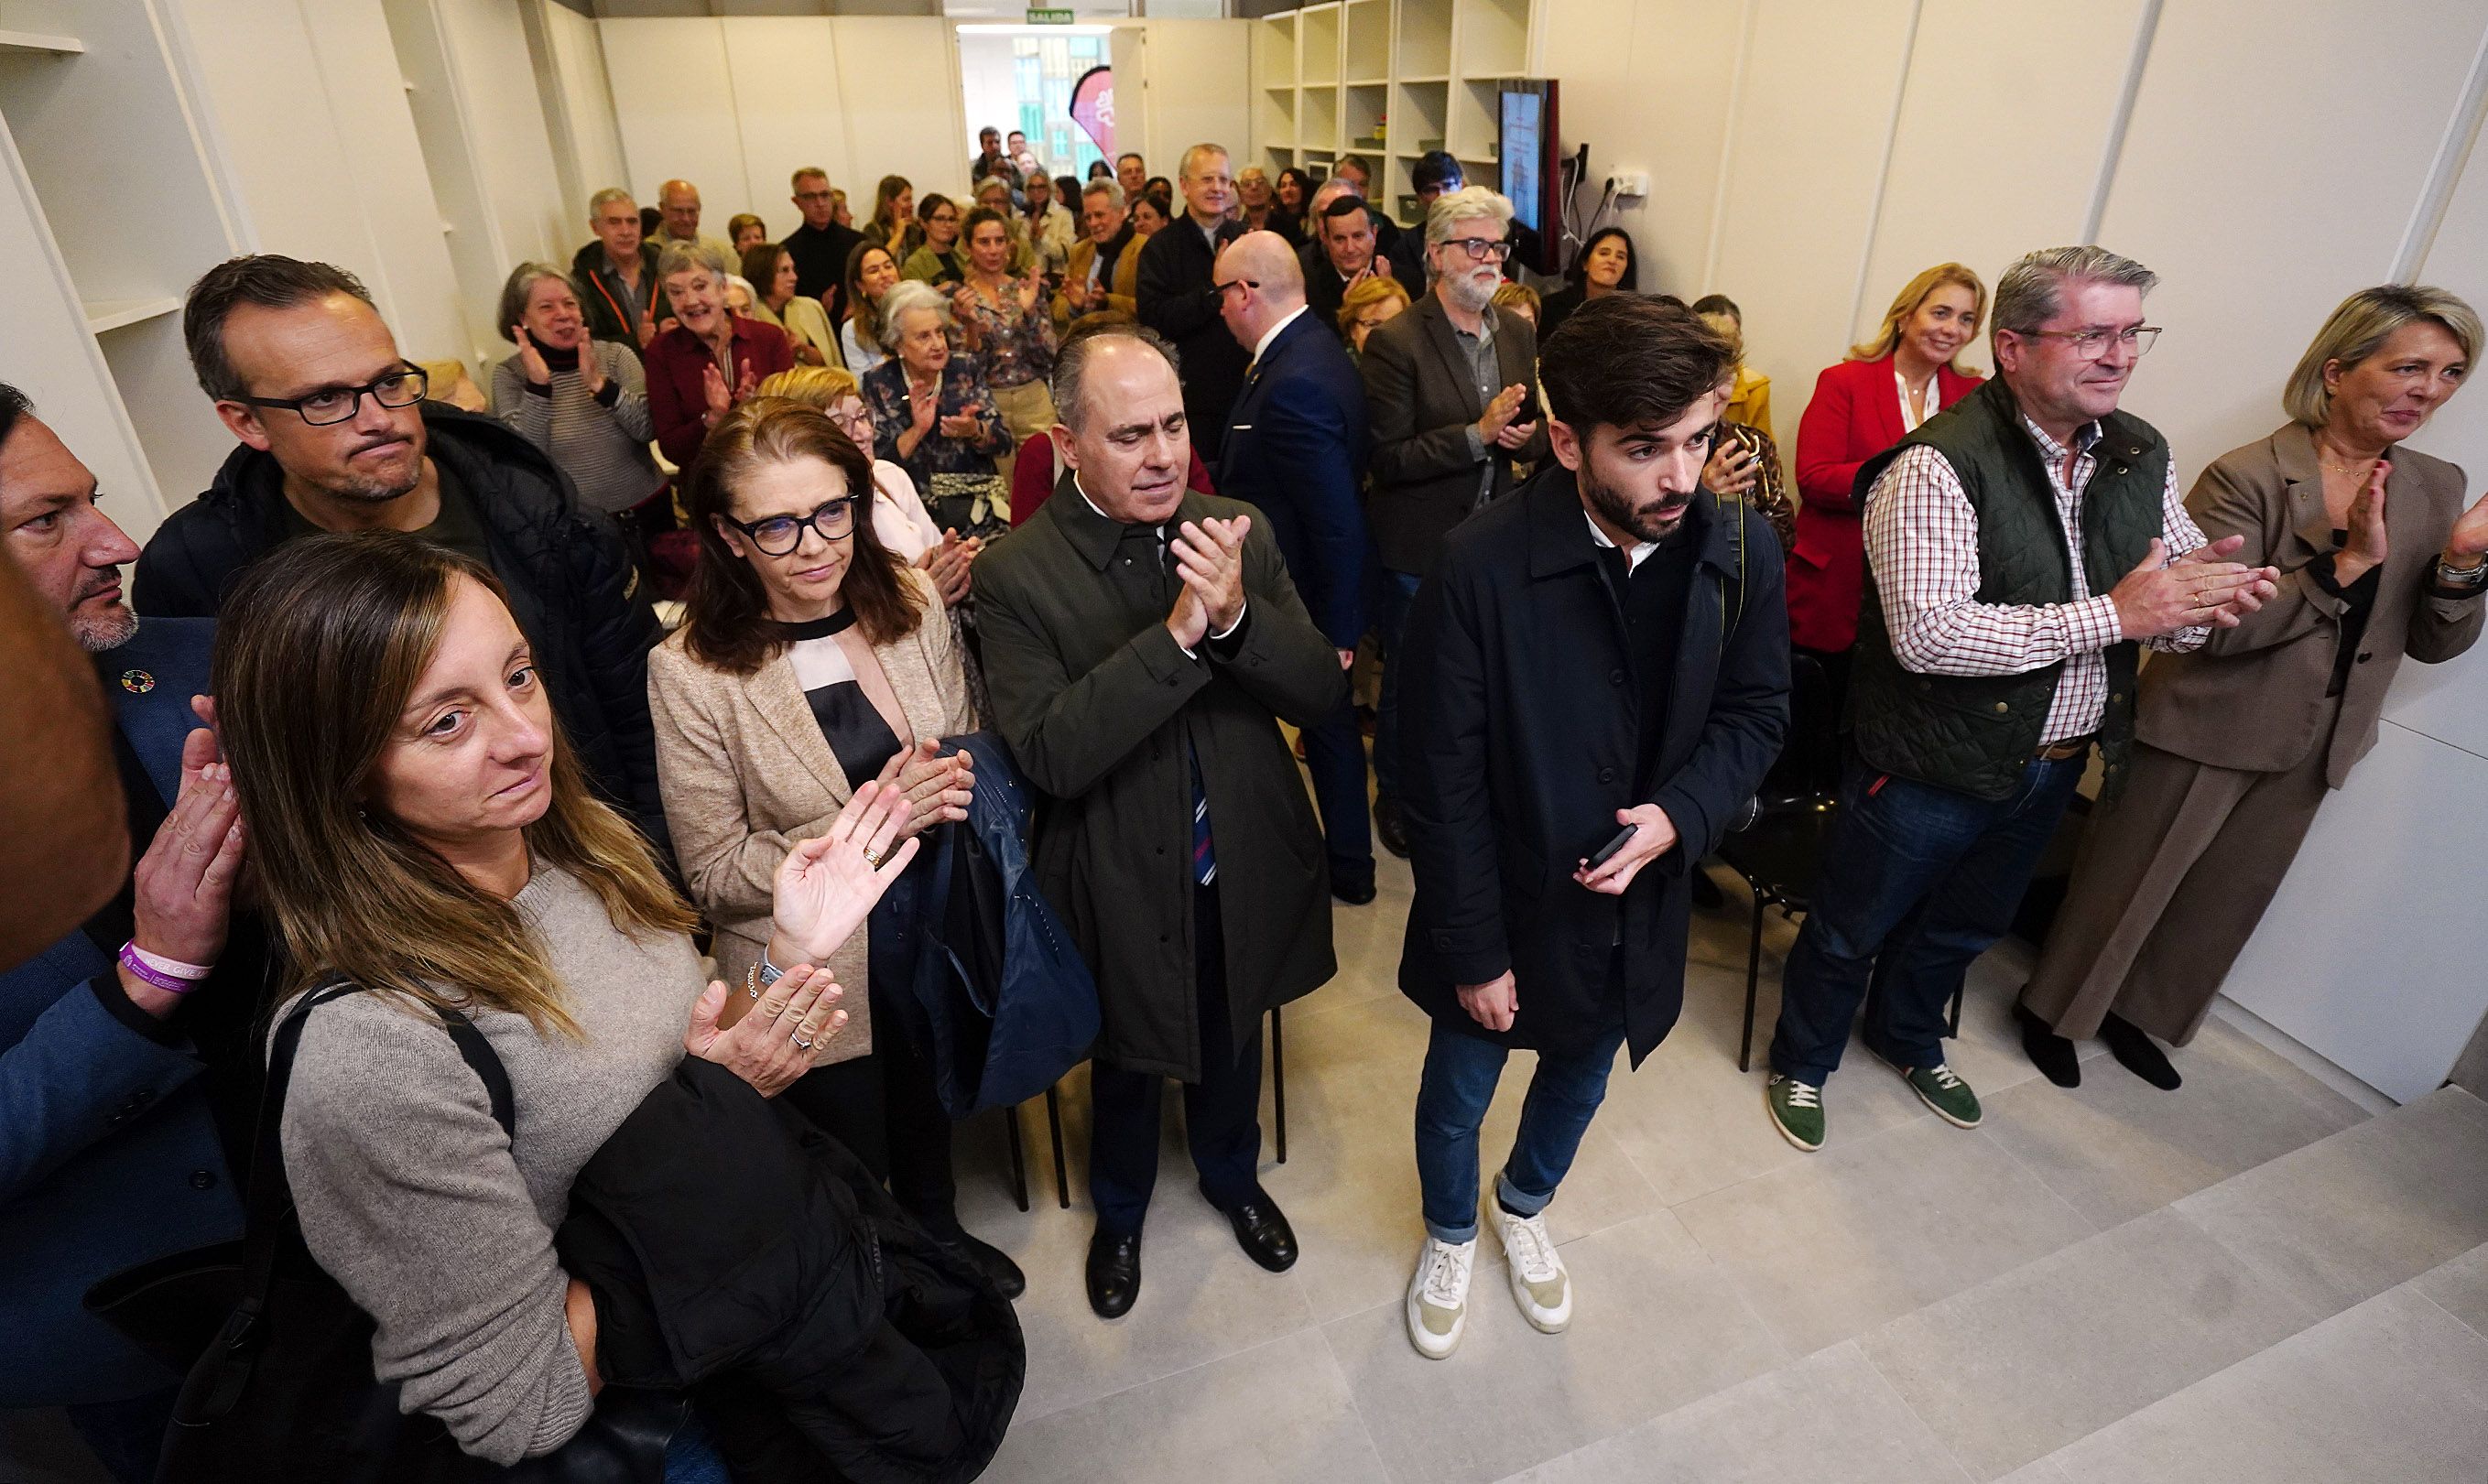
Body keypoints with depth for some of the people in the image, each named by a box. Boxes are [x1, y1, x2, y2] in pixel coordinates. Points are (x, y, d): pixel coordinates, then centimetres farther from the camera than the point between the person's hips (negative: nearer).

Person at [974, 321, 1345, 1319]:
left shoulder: (1238, 537, -8)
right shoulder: (1016, 575, -17)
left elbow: (1322, 694, -11)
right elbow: (1049, 755, -26)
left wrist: (1236, 619, -30)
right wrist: (1175, 634, -35)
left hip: (1244, 871, 3)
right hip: (1122, 889, -2)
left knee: (1232, 1046, 27)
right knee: (1127, 1066, 23)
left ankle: (1232, 1176, 59)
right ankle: (1119, 1210, 55)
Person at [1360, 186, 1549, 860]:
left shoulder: (1519, 336, 5)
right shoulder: (1395, 343, -14)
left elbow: (1539, 430, 13)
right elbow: (1388, 461, -18)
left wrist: (1527, 436, -10)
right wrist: (1478, 434, -26)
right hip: (1419, 551, -5)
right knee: (1409, 681, 12)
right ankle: (1396, 798, 35)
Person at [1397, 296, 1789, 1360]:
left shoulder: (1739, 549, -14)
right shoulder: (1481, 568, -26)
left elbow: (1755, 713, 0)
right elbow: (1445, 785, -19)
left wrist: (1680, 815, -19)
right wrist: (1474, 952, -13)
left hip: (1637, 905, 4)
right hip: (1506, 908, -3)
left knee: (1580, 1083, 28)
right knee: (1457, 1100, 20)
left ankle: (1523, 1206, 61)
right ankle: (1450, 1234, 54)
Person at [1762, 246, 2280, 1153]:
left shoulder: (2142, 456, 1)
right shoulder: (1940, 467, -24)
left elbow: (2170, 602, 9)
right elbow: (1926, 633, -34)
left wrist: (2207, 605, -15)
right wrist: (2111, 614, -29)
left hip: (2052, 765, 7)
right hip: (1932, 769, -7)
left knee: (1964, 929, 28)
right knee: (1850, 934, 13)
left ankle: (1907, 1038, 55)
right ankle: (1802, 1061, 39)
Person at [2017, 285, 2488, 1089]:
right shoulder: (2246, 477, -17)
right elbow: (2213, 624, -23)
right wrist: (2346, 562, -28)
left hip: (2309, 751, 6)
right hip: (2205, 733, -6)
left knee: (2221, 901, 20)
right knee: (2125, 886, 9)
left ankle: (2135, 1013, 41)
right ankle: (2054, 1008, 31)